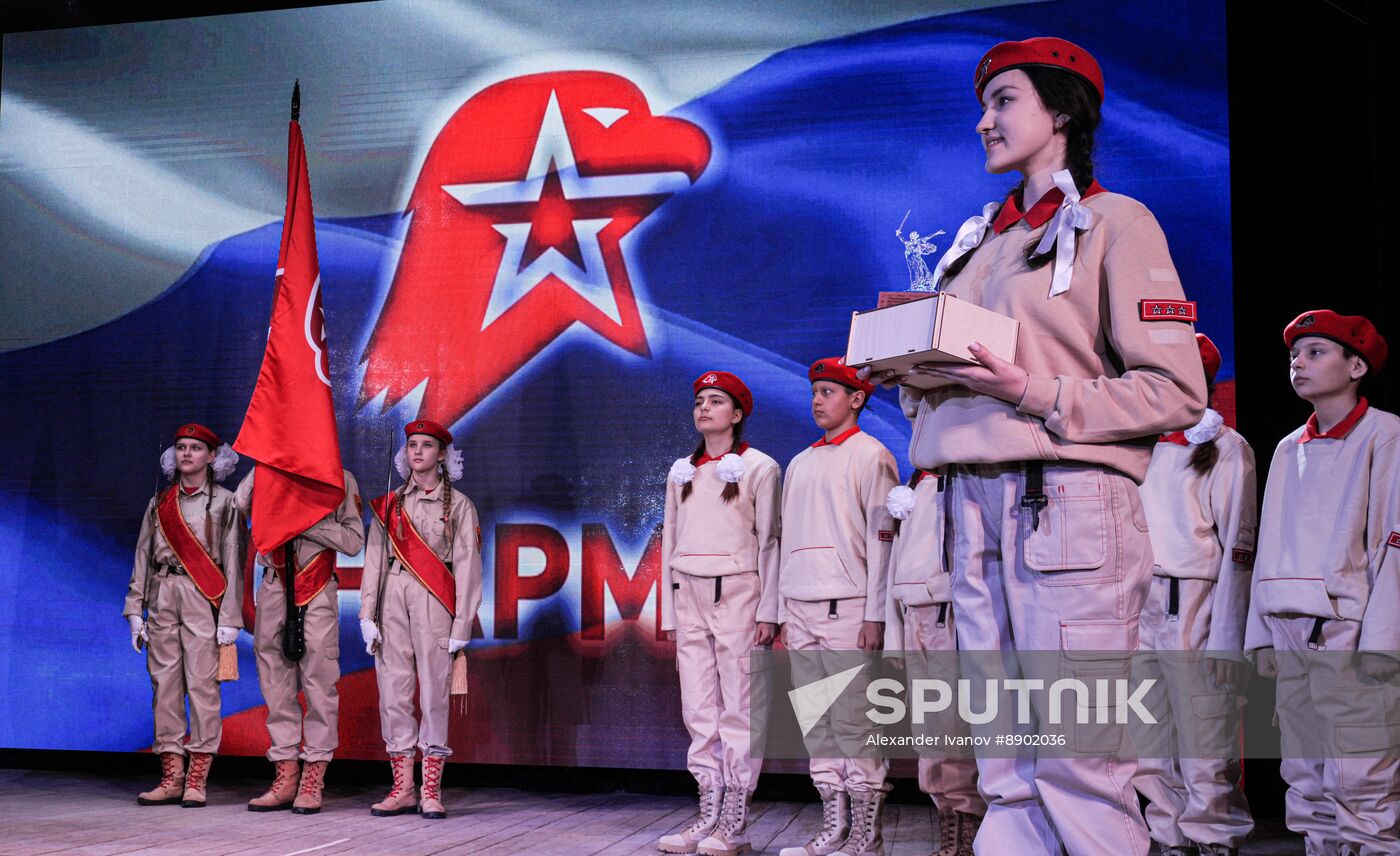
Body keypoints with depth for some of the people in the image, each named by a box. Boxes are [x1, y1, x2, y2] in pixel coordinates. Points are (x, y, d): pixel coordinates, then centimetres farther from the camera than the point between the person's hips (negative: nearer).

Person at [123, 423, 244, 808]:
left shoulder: (224, 502, 5)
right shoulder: (159, 503, 16)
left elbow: (233, 563, 0)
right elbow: (143, 557, 14)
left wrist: (229, 617, -7)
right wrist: (135, 610, 6)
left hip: (203, 599, -4)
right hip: (163, 598, 4)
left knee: (202, 683, -8)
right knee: (164, 684, 2)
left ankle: (197, 780, -5)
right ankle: (171, 777, 6)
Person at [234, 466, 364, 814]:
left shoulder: (340, 479, 7)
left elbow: (354, 540, -2)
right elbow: (241, 504, -4)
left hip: (317, 592, -3)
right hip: (273, 587, 3)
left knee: (319, 682, -6)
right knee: (276, 682, 4)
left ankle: (313, 779, 0)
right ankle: (285, 777, 10)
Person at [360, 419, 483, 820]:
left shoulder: (458, 505, 6)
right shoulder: (390, 504, 15)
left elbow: (467, 567, 1)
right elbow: (374, 559, 10)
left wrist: (461, 625, -6)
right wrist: (367, 613, 1)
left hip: (434, 602, -3)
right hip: (393, 599, 3)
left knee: (434, 692, -6)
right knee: (394, 691, 1)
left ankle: (431, 791, -1)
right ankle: (403, 789, 7)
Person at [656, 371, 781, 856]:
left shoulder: (759, 468, 1)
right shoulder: (681, 471, 16)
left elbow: (769, 541, -2)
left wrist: (768, 611, -8)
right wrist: (669, 613, 13)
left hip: (737, 593, -5)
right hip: (689, 596, 5)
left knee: (738, 709, -5)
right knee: (698, 711, 4)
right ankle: (709, 814, 9)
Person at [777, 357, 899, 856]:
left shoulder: (871, 456, 1)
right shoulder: (799, 464, 20)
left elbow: (882, 537, -6)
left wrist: (876, 615, -12)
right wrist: (783, 613, 15)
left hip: (848, 607, -6)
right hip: (801, 609, 7)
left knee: (855, 721, -6)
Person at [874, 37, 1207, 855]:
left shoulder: (1114, 221, 3)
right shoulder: (980, 241, 23)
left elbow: (1176, 389, -6)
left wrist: (1039, 394, -16)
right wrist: (914, 377, 5)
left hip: (1068, 501, -6)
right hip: (977, 502, 7)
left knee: (1076, 756, -7)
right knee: (1004, 760, 6)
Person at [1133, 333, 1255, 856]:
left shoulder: (1225, 446, 2)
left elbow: (1237, 545, -5)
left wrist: (1225, 641, -12)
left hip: (1194, 609, -5)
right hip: (1135, 607, 5)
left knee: (1204, 752, -5)